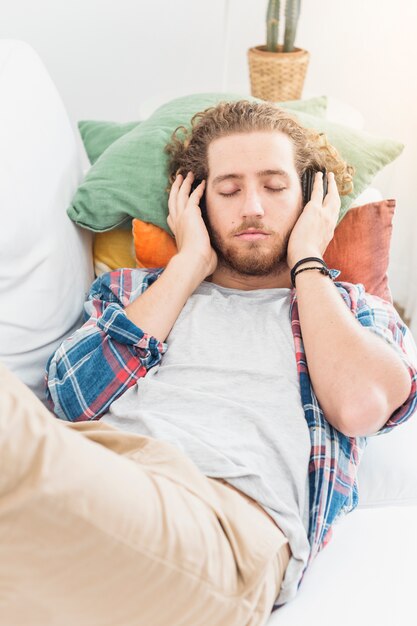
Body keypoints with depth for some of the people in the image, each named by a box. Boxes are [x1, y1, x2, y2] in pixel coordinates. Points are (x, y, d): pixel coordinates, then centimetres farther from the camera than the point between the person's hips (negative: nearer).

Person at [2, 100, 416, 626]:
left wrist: (306, 263, 13)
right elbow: (74, 397, 6)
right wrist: (190, 264, 13)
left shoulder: (359, 311, 23)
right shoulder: (131, 289, 26)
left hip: (236, 511, -2)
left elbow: (360, 406, 0)